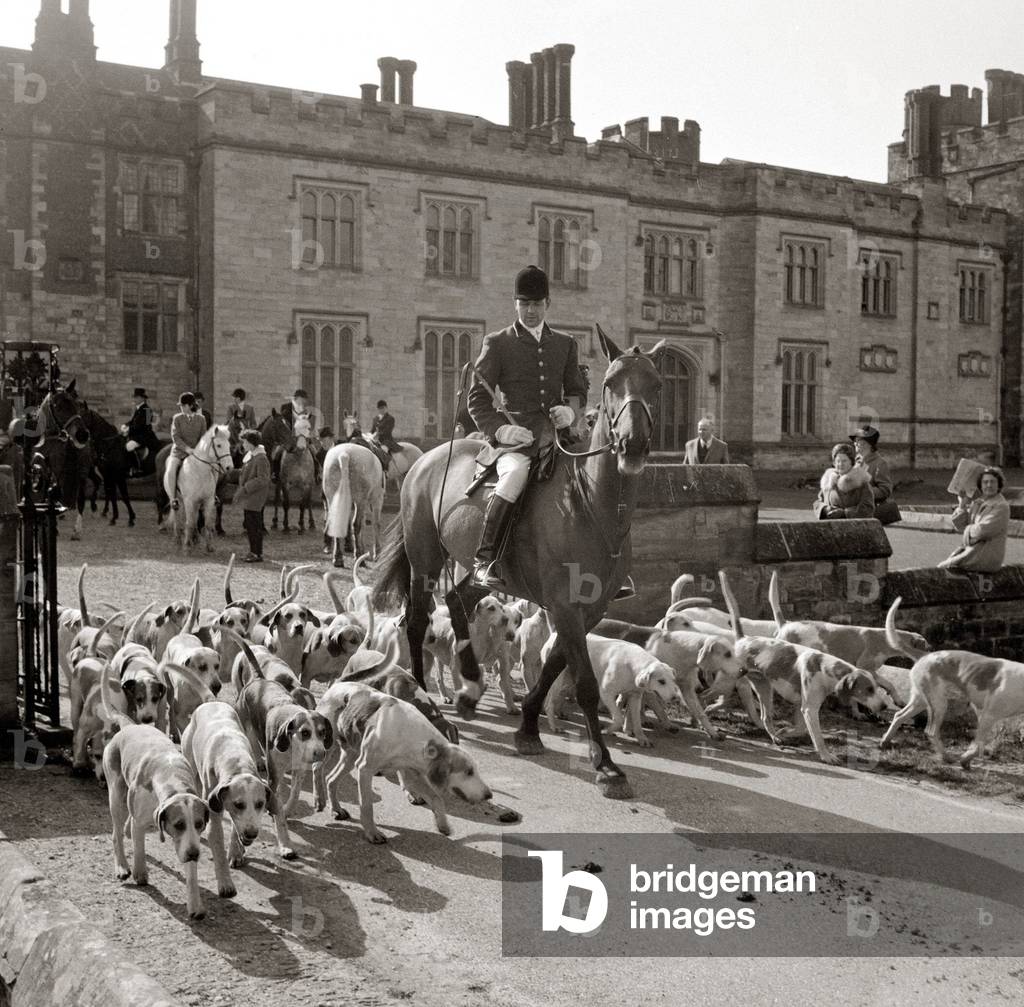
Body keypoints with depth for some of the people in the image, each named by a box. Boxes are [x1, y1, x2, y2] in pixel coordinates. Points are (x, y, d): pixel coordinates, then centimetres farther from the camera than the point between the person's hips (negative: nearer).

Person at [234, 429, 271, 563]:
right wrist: (239, 491, 16)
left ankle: (257, 554, 3)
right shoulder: (249, 456, 12)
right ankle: (254, 552, 24)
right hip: (248, 499, 10)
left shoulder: (261, 459, -18)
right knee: (249, 525, 15)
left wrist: (245, 488, -24)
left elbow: (262, 480, -23)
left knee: (254, 525, -4)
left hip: (255, 499, -10)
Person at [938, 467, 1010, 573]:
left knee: (944, 567, -15)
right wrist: (962, 505, -6)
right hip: (971, 548, 8)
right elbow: (959, 525, 6)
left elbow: (982, 530, -22)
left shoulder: (1001, 507, -14)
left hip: (988, 556, -8)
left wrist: (968, 529, -1)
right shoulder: (978, 503, 11)